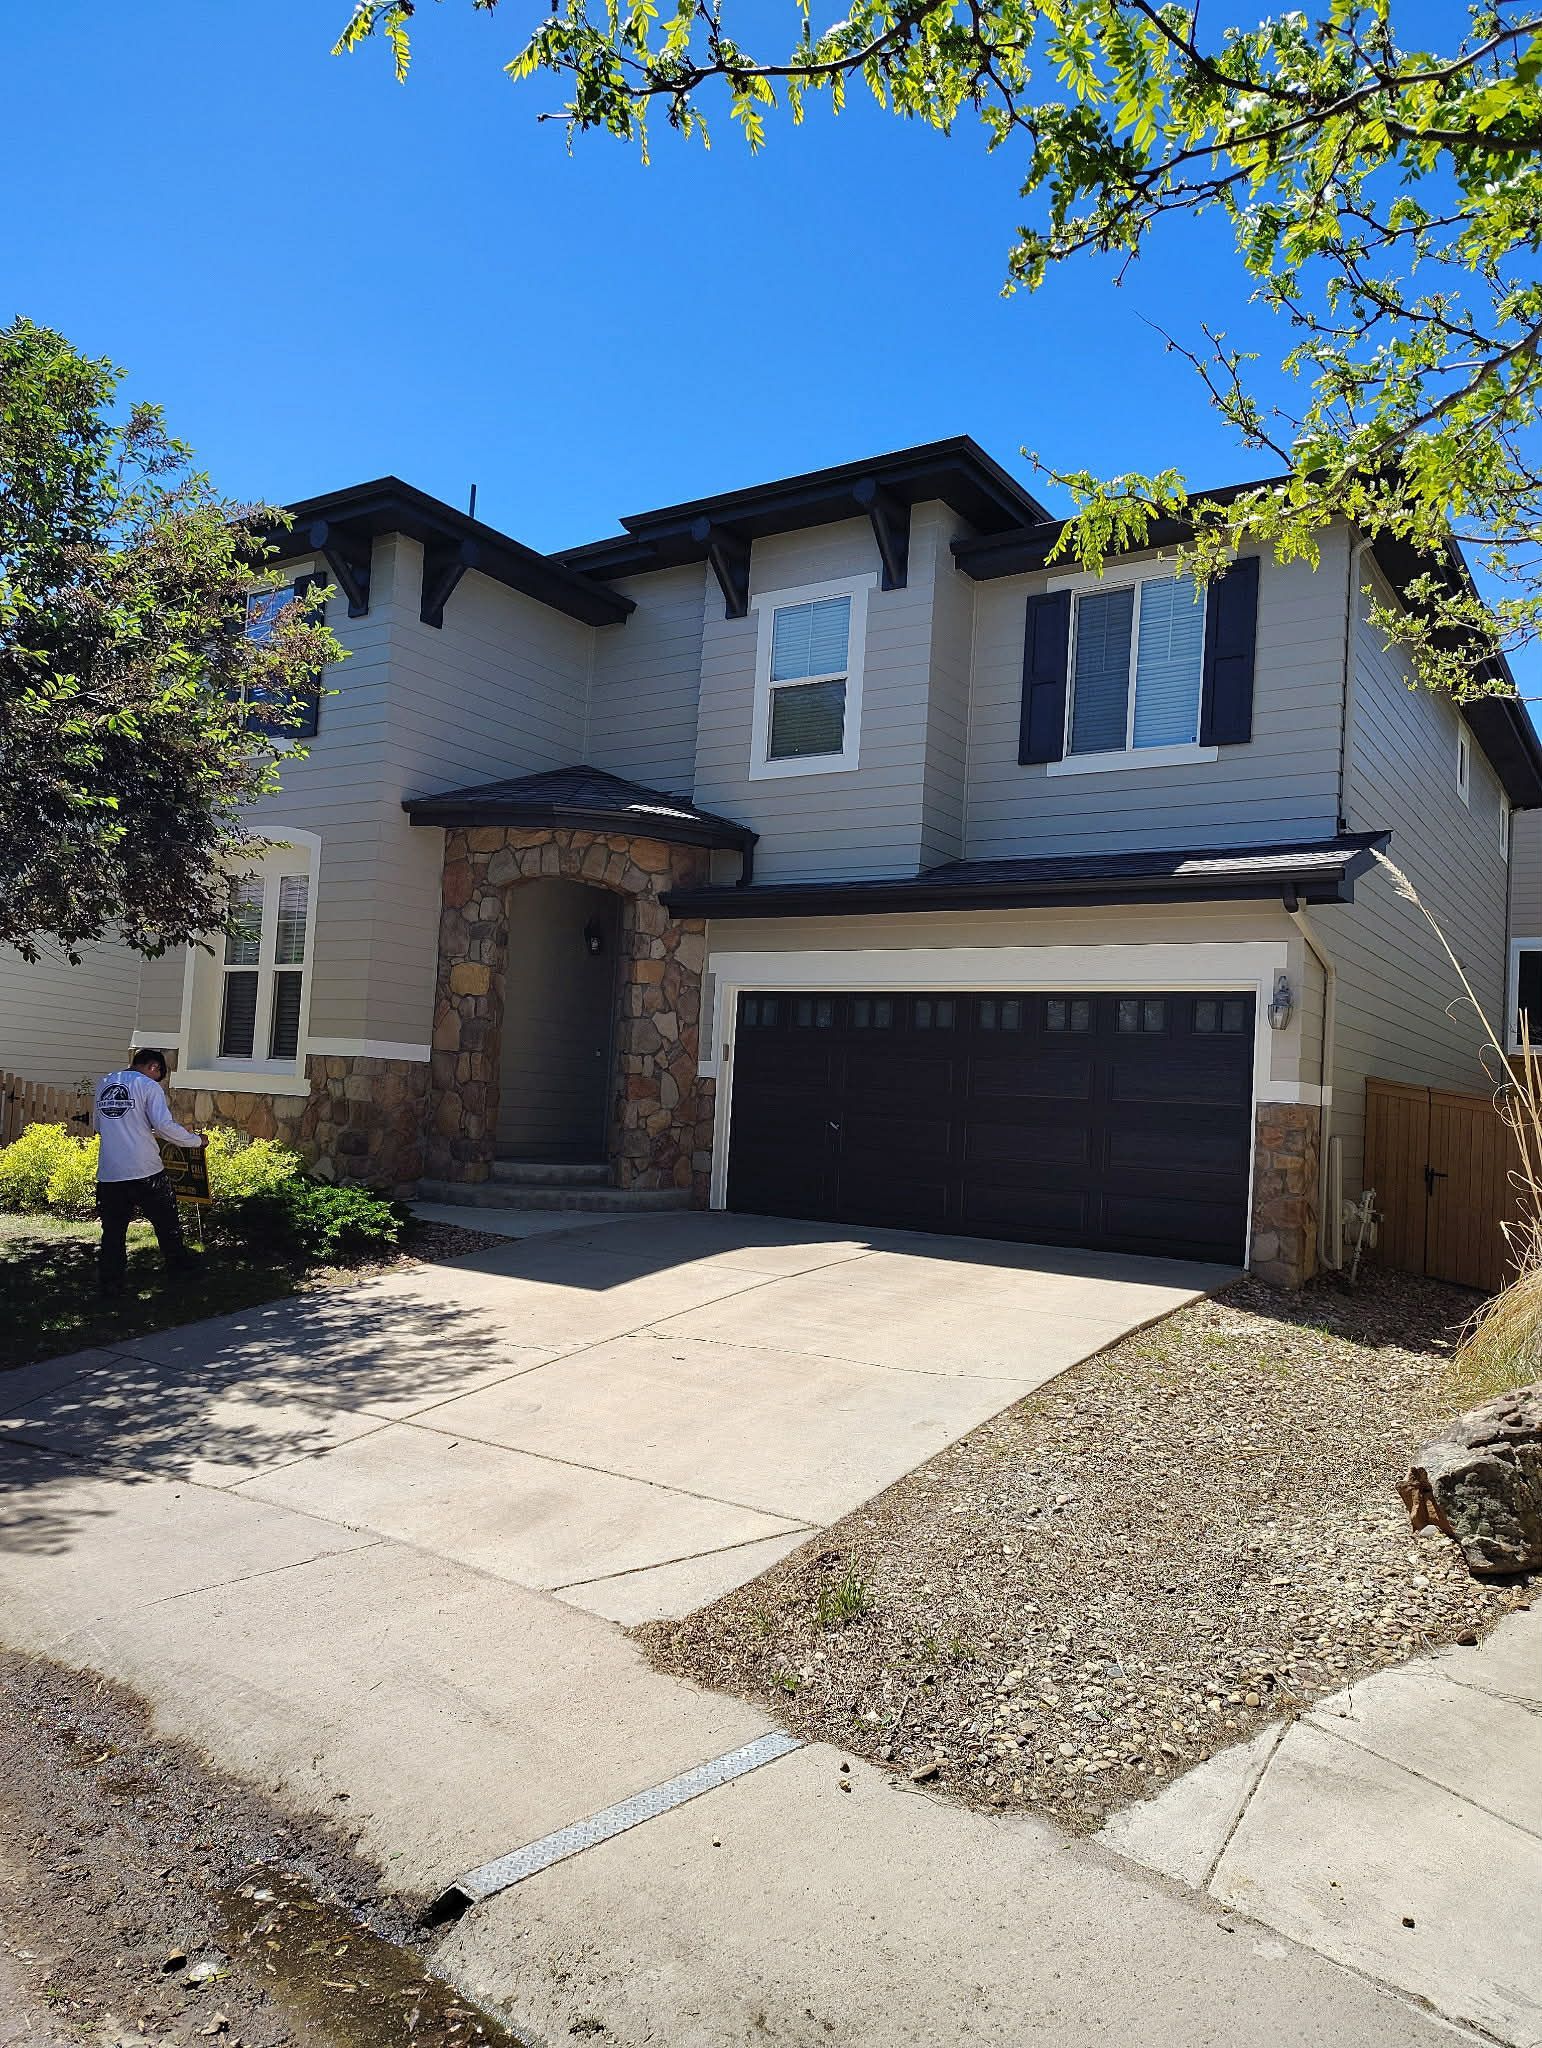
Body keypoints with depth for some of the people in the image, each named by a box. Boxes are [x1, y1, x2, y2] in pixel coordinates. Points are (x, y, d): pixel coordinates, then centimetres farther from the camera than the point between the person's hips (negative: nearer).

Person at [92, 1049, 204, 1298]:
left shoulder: (103, 1084, 12)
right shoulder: (148, 1086, -5)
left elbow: (96, 1125, 21)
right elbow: (165, 1126, -15)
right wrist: (196, 1139, -4)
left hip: (109, 1174, 4)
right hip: (145, 1171, -4)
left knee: (113, 1230, 11)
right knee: (167, 1223, 15)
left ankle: (110, 1283, 10)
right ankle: (178, 1264, 28)